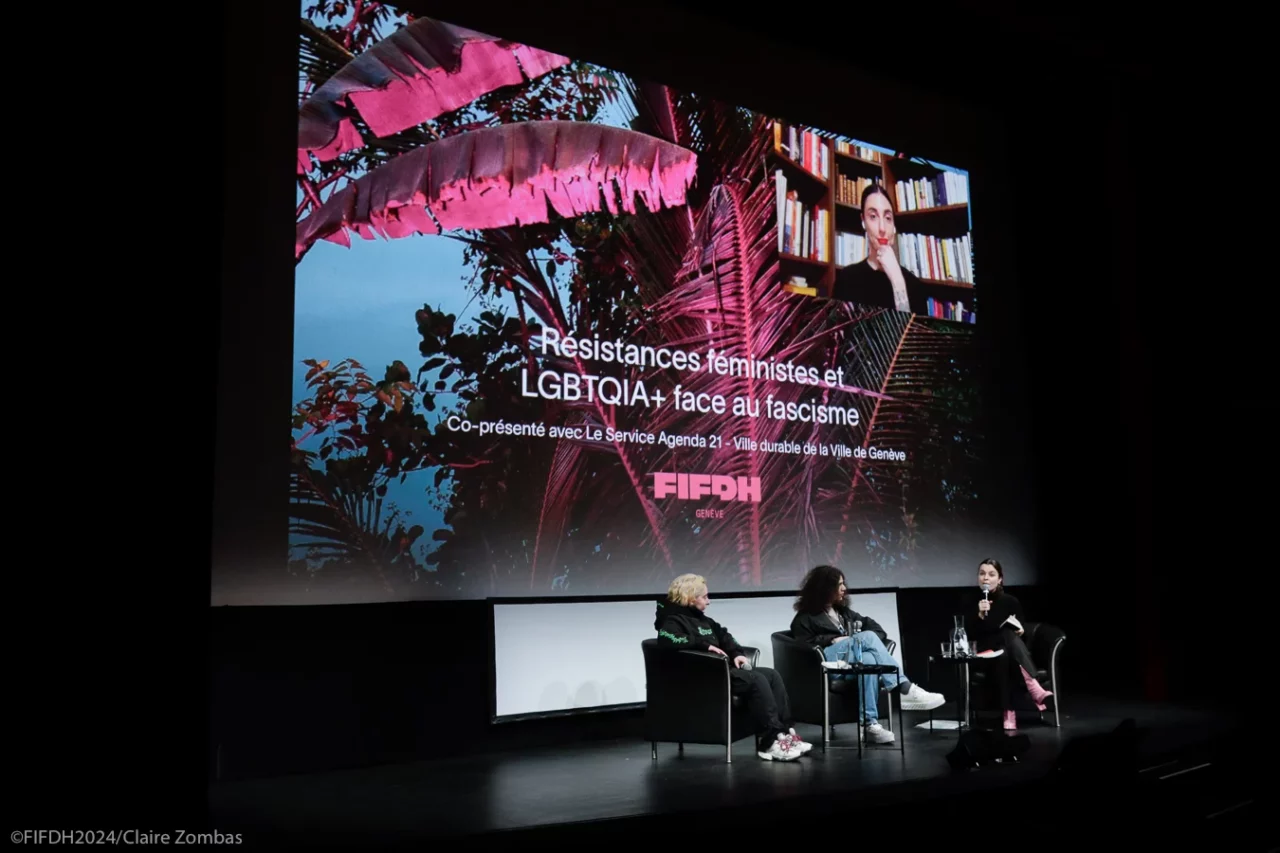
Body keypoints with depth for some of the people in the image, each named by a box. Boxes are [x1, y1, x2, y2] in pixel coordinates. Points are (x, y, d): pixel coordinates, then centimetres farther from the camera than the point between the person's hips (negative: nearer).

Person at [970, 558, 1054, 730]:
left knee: (1009, 634, -34)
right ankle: (1008, 713, -46)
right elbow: (969, 636, -8)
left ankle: (1034, 687, -48)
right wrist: (980, 616, -23)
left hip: (1014, 656, 1)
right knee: (1002, 656, -38)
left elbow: (1020, 630, 12)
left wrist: (1020, 630, -11)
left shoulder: (1010, 601, 2)